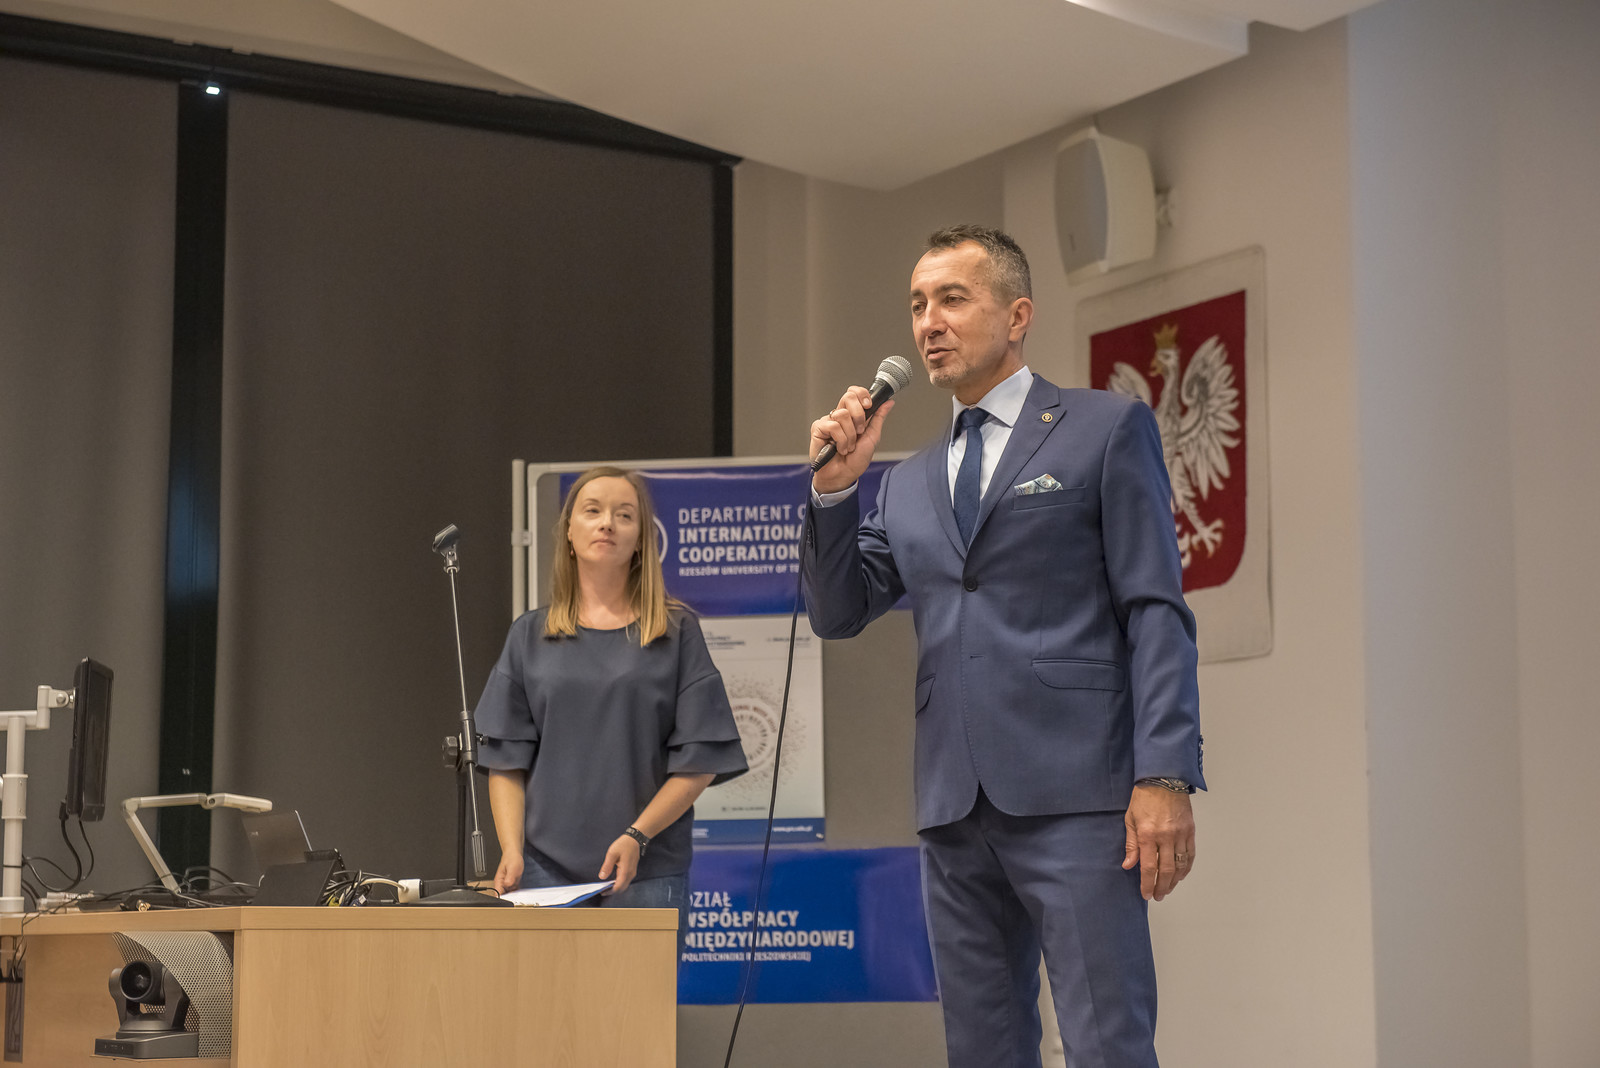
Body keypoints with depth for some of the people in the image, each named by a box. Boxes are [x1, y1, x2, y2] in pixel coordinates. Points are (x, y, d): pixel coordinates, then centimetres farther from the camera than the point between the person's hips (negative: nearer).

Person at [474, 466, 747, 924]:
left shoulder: (677, 633, 5)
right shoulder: (530, 636, 11)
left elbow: (699, 761, 0)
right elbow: (506, 762, 9)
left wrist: (636, 837, -11)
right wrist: (511, 850, -5)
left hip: (647, 873, -1)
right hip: (546, 866, 2)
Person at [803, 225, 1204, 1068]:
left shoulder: (1107, 430, 5)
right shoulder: (908, 484, 20)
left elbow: (1156, 611, -3)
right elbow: (839, 613, 14)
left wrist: (1165, 778, -13)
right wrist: (835, 487, 0)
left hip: (1074, 797, -5)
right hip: (955, 807, 6)